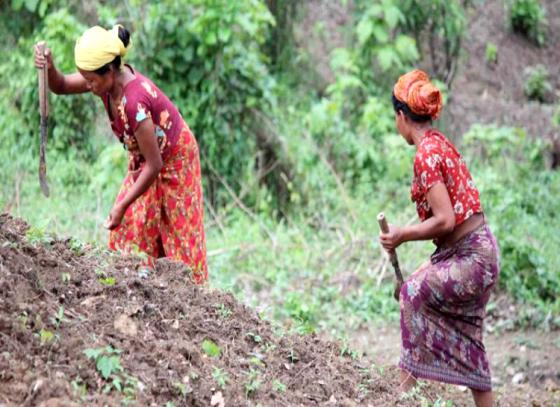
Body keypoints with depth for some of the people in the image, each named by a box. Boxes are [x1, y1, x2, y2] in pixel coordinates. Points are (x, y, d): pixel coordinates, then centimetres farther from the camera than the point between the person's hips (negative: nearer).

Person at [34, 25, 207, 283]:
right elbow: (61, 87, -1)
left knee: (177, 238, 1)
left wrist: (123, 205, -28)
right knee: (128, 228, 5)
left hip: (174, 161, -8)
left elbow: (154, 165, -32)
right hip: (145, 161, 8)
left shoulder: (134, 101, -39)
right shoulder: (108, 79, -17)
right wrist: (49, 68, -25)